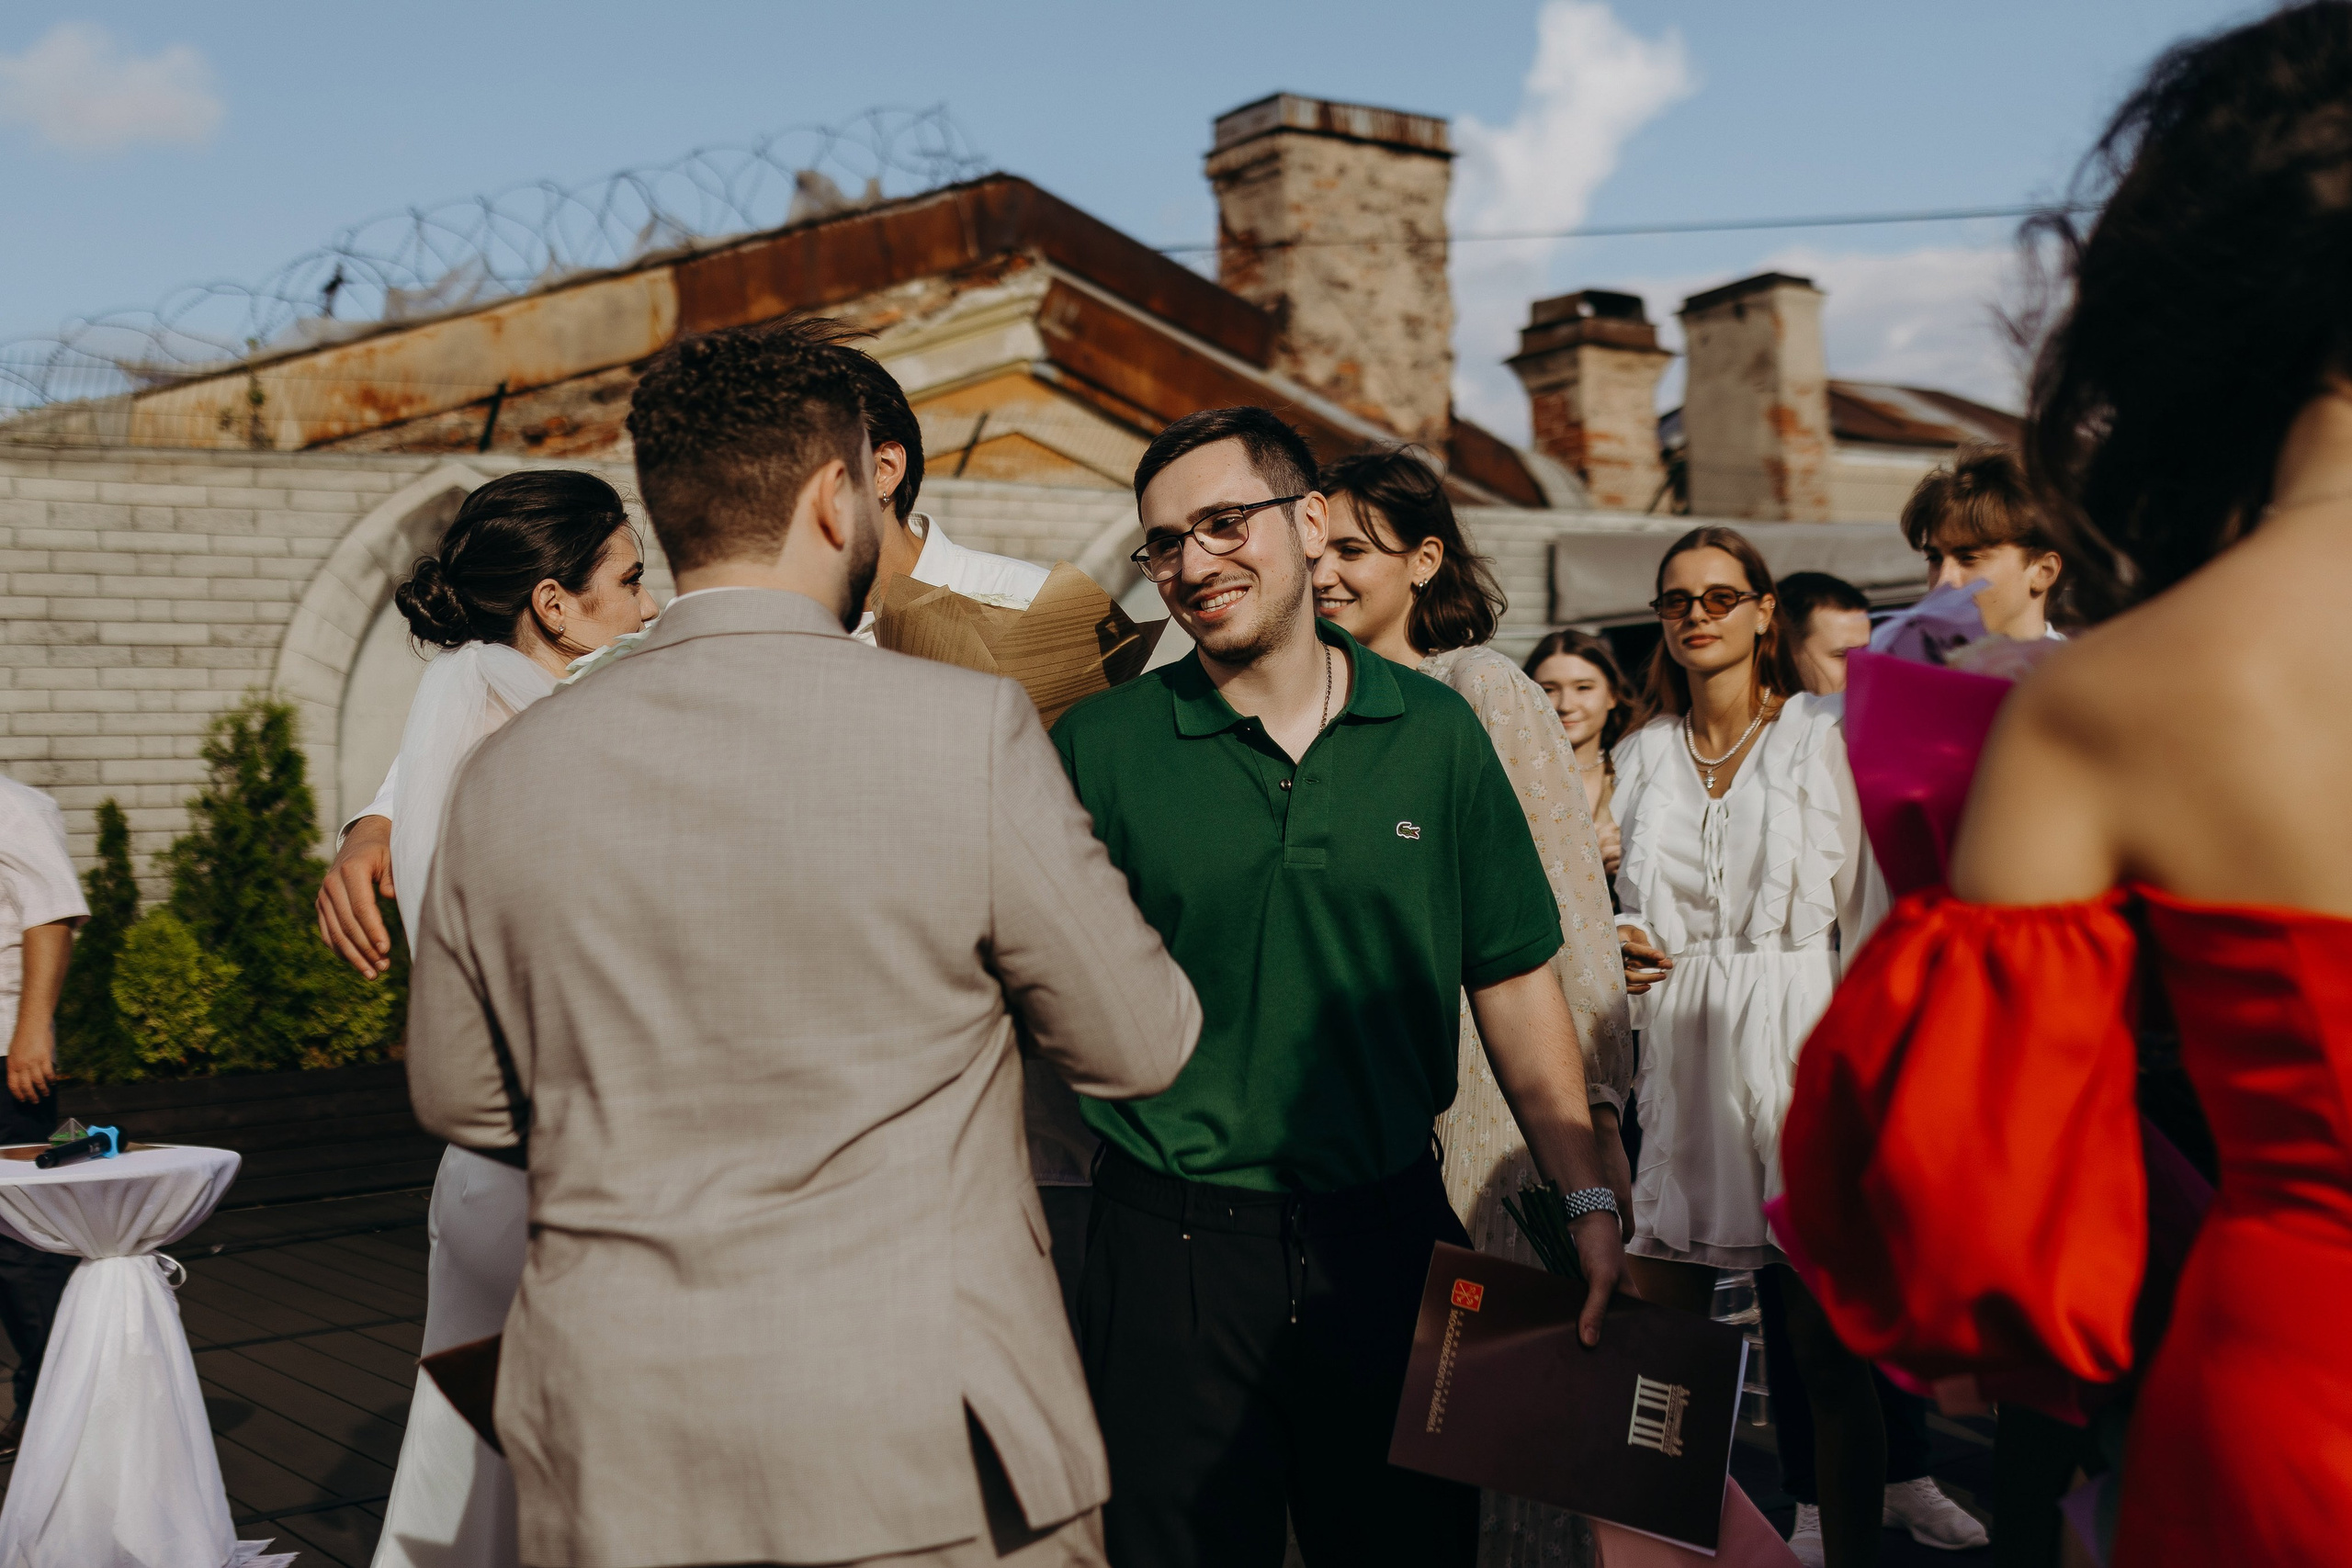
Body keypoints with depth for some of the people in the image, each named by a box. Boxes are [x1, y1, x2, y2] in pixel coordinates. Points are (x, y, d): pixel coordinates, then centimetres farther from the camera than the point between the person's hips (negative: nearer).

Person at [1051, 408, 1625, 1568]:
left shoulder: (1434, 732, 2)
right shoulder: (1097, 745, -3)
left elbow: (1515, 986, 5)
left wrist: (1591, 1200, 1)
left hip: (1390, 1235, 2)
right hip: (1172, 1245, -2)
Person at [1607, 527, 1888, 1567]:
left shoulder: (1822, 741, 3)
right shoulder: (1642, 756, 14)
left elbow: (1868, 914, 0)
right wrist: (1624, 950, 0)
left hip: (1791, 1053, -3)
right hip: (1674, 1057, 3)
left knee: (1826, 1349, -1)